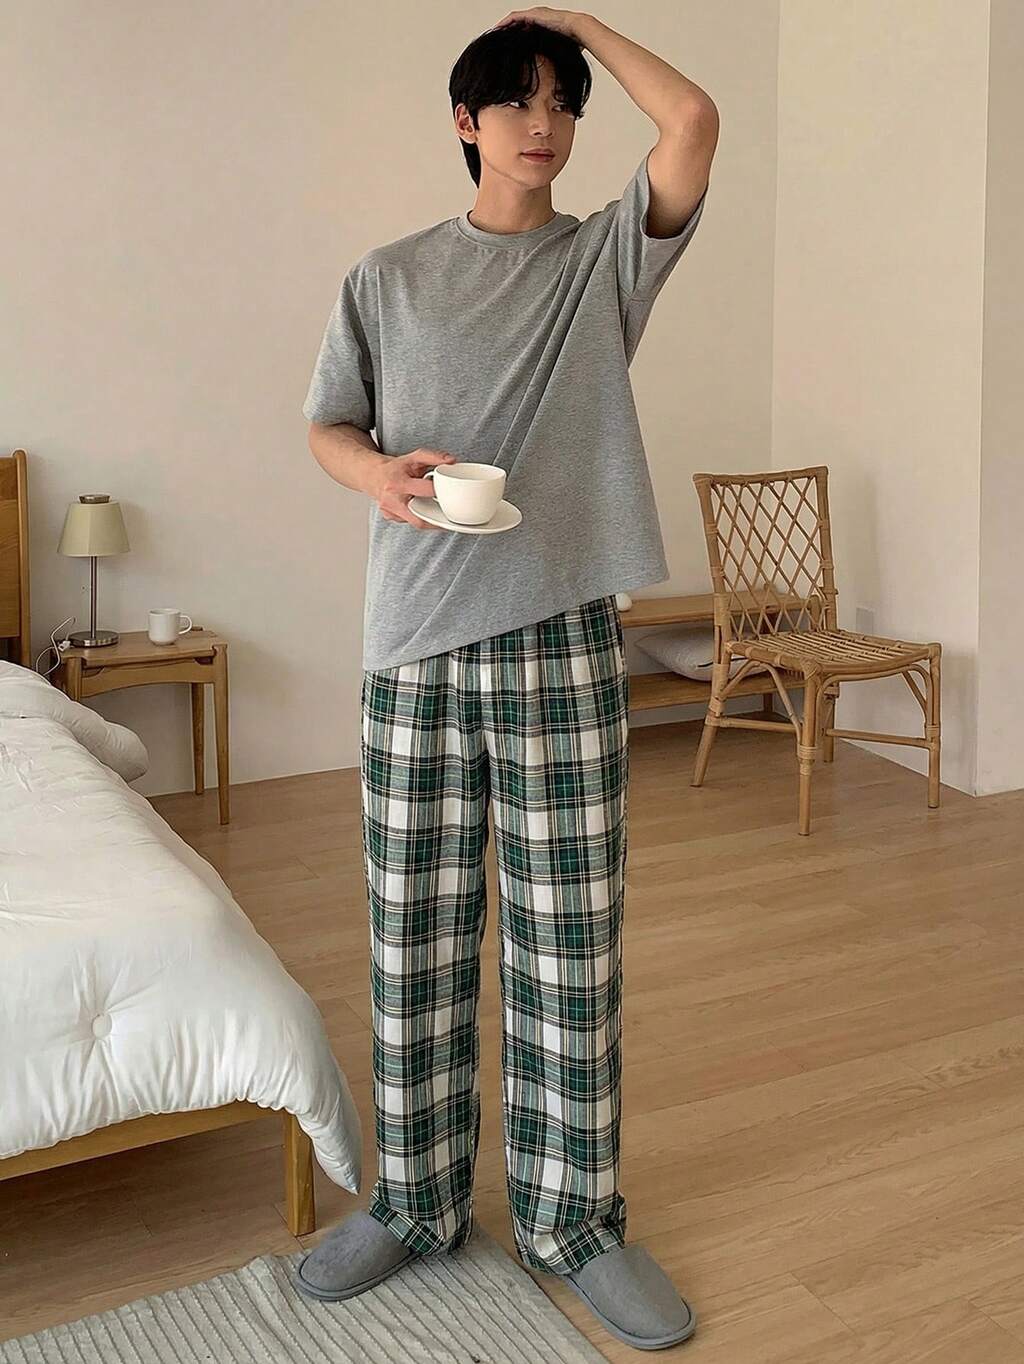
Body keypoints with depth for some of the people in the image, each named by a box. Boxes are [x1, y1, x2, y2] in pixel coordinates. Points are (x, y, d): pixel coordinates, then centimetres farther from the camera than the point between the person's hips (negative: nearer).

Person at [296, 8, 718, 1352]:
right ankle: (415, 1201, 25)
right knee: (415, 942, 8)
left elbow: (694, 118, -5)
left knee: (570, 944, 4)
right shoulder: (387, 278, 9)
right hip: (416, 648, 1)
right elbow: (325, 425, 10)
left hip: (563, 646, 0)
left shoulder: (606, 257, 8)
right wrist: (378, 472, -13)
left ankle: (573, 1216, 20)